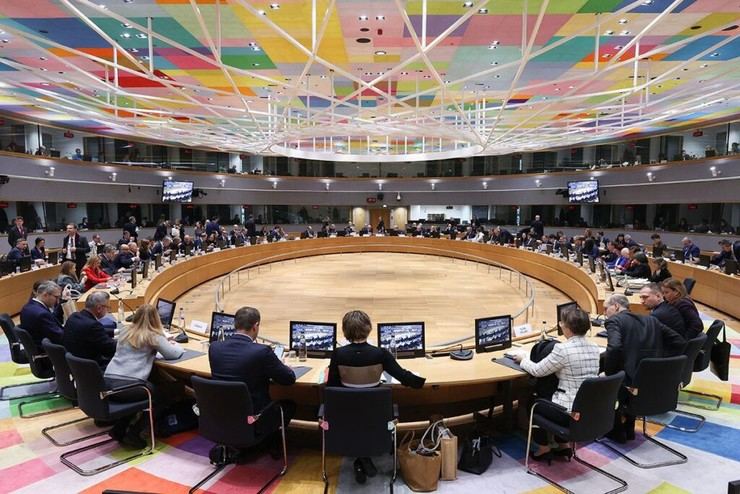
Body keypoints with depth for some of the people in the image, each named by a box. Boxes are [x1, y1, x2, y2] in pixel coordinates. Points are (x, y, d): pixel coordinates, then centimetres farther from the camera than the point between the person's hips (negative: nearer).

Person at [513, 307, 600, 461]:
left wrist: (523, 359, 8)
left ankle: (544, 448, 28)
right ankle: (563, 446, 33)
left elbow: (537, 371, -11)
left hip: (571, 412, -7)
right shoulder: (595, 348, 1)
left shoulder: (563, 349, -22)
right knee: (547, 400, 31)